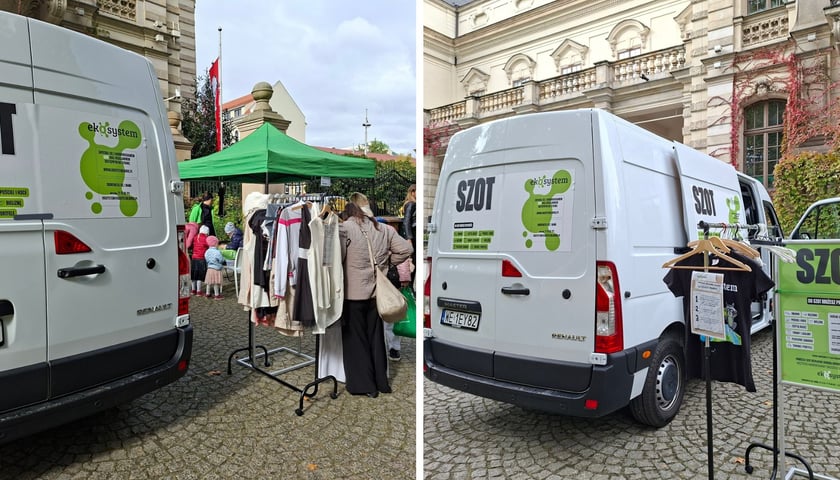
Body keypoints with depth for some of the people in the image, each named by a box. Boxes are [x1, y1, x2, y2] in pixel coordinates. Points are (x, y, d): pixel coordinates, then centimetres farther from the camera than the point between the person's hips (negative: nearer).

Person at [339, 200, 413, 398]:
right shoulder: (384, 229, 4)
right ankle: (381, 382, 26)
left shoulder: (345, 228, -11)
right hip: (376, 292, 5)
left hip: (353, 292, -5)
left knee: (355, 338, 9)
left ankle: (363, 384, 15)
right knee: (376, 337, 17)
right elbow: (405, 249, 2)